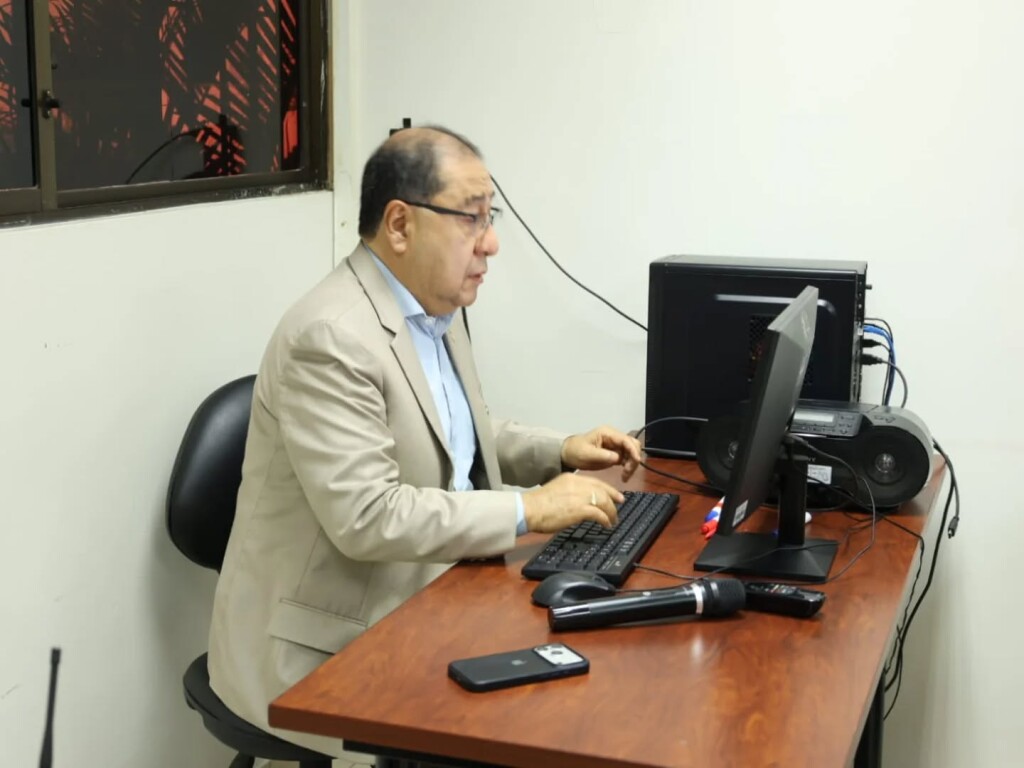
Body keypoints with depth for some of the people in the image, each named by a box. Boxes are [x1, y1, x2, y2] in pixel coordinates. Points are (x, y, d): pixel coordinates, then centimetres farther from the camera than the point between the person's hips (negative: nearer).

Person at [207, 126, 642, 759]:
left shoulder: (437, 309, 7)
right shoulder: (331, 337, -22)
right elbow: (366, 517, -28)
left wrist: (559, 452, 6)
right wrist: (528, 510, -24)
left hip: (420, 604, 9)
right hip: (328, 652, -8)